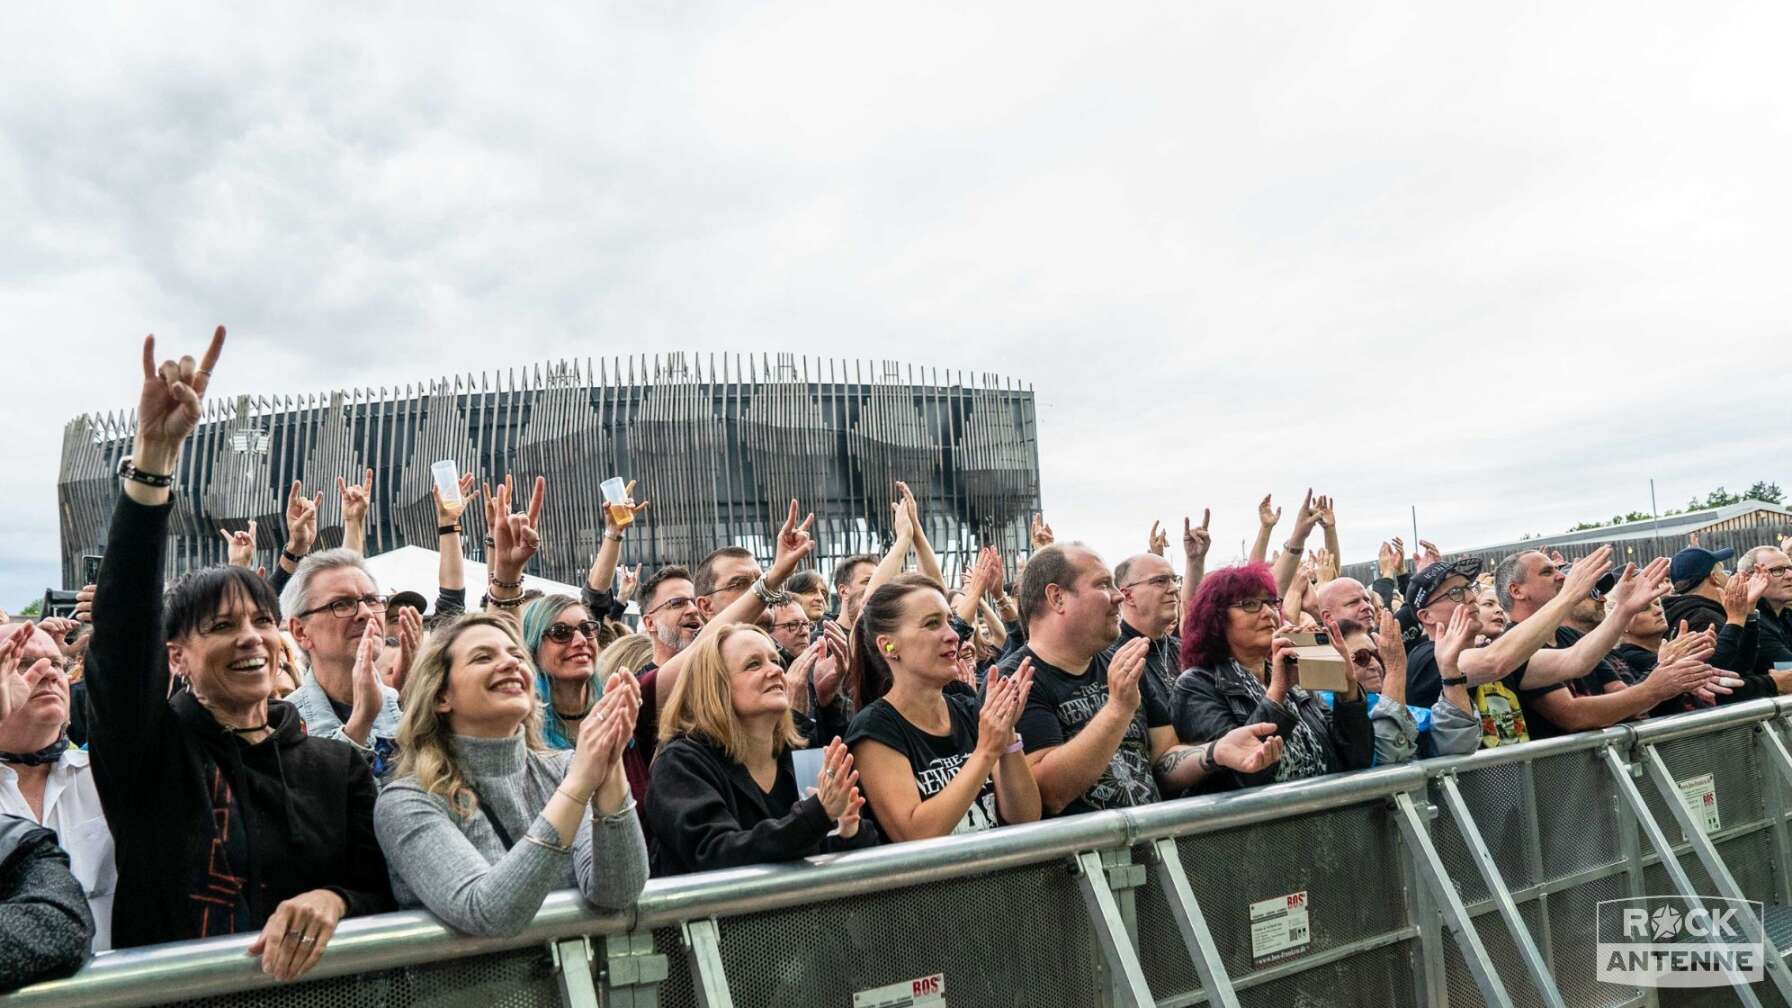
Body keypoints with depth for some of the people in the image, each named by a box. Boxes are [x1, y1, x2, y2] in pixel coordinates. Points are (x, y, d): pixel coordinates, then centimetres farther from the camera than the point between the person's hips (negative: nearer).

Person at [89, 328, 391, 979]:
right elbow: (124, 620, -13)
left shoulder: (339, 767, 5)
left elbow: (385, 899, 5)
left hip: (312, 990, 2)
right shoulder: (148, 752, 1)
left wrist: (333, 899, -17)